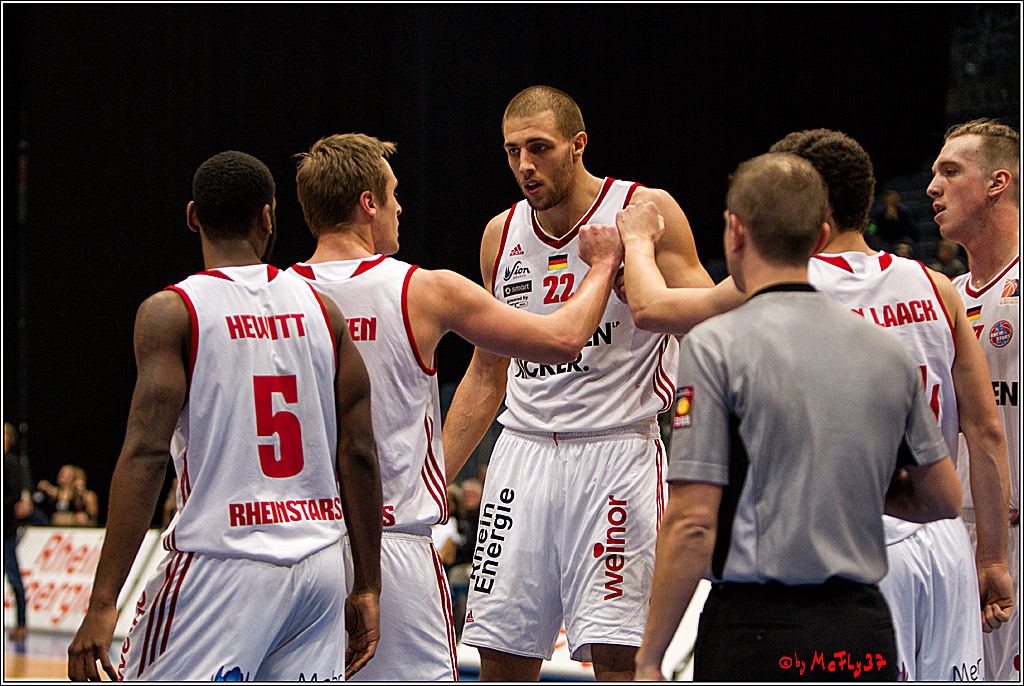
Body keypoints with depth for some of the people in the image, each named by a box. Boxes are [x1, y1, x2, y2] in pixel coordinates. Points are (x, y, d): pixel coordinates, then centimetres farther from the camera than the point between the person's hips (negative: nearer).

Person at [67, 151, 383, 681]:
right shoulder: (321, 309, 9)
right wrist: (367, 586, 13)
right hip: (319, 565, 5)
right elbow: (358, 455, 6)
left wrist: (102, 604, -15)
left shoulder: (171, 312, -4)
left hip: (222, 562, -5)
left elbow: (147, 453, -14)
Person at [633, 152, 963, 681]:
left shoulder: (717, 346, -8)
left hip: (758, 637, -5)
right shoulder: (889, 351, 9)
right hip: (865, 633, 5)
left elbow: (693, 524, -13)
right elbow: (944, 498, 16)